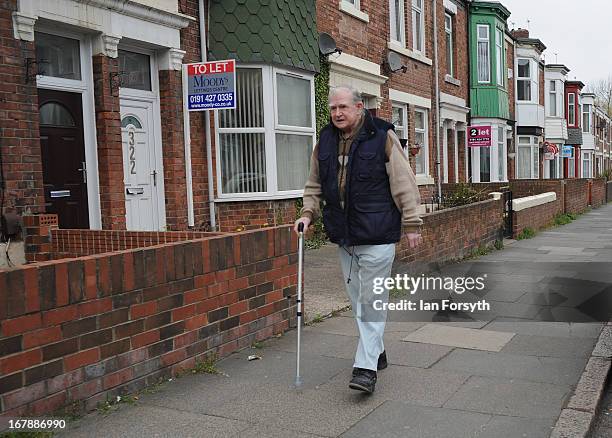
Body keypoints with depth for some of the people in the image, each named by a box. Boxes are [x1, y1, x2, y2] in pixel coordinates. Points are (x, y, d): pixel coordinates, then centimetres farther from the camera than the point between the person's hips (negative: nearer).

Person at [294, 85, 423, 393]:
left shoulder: (382, 137, -7)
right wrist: (308, 213, 4)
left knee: (372, 301, -4)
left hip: (377, 236, -6)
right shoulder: (325, 142, 9)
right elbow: (314, 186, 19)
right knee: (357, 300, 14)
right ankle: (376, 351, 30)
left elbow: (404, 185, -6)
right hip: (343, 237, 6)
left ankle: (366, 367, 0)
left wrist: (411, 224, -7)